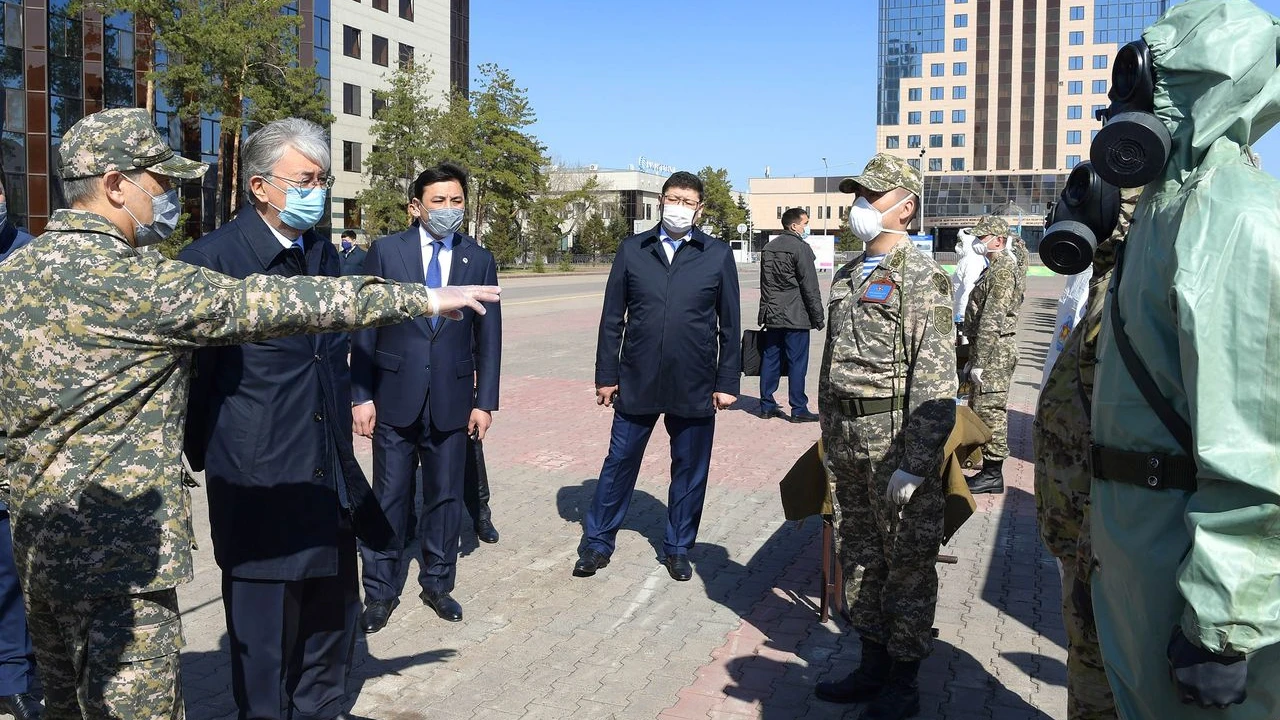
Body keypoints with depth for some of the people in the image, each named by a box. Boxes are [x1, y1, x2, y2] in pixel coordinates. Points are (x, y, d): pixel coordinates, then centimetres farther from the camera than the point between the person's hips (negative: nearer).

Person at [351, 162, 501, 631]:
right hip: (396, 397, -1)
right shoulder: (386, 251, -1)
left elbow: (488, 337, 4)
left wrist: (485, 401, 0)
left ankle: (437, 583, 28)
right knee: (389, 497, 7)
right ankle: (381, 591, 21)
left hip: (452, 400, 1)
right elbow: (366, 328, -1)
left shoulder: (480, 261, 4)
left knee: (446, 496, 11)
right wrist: (361, 395, -6)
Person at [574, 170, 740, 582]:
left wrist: (727, 382, 0)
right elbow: (612, 318, 4)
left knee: (690, 470, 10)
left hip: (694, 386, 0)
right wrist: (606, 375, 2)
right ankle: (597, 543, 23)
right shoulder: (632, 250, 3)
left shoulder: (718, 255, 1)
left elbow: (729, 325, 3)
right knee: (619, 463, 8)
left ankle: (678, 547, 27)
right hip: (637, 381, 0)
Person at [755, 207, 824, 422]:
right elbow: (810, 287, -12)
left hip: (771, 316, 7)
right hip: (796, 316, -7)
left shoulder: (768, 248, 14)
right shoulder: (801, 248, -10)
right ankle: (798, 410, 1)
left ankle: (766, 405, 14)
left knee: (770, 360, 10)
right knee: (797, 363, -2)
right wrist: (818, 316, -6)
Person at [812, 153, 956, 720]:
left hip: (897, 445, -8)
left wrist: (916, 463, -21)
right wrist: (830, 438, 17)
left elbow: (936, 382, -17)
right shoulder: (846, 277, 13)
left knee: (908, 563, 5)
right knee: (859, 556, 16)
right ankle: (872, 664, 31)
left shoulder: (923, 278, -11)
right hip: (849, 444, 8)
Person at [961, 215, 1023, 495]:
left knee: (990, 412, -6)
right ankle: (989, 470, 26)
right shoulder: (994, 268, 19)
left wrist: (980, 363, -22)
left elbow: (992, 322, -22)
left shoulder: (1003, 269, -16)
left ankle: (993, 475, 0)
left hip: (994, 354, -11)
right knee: (979, 409, 16)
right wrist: (973, 358, 23)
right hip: (991, 352, 11)